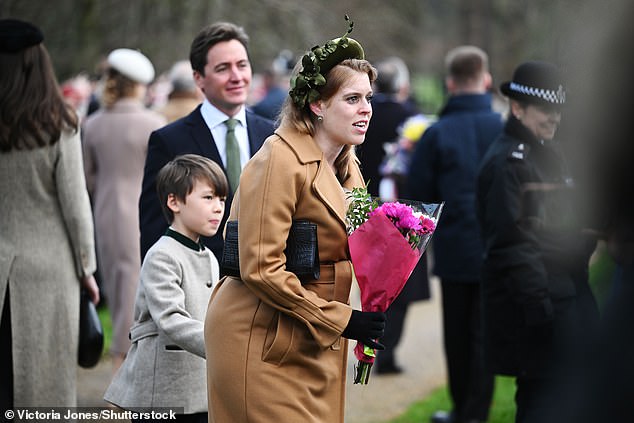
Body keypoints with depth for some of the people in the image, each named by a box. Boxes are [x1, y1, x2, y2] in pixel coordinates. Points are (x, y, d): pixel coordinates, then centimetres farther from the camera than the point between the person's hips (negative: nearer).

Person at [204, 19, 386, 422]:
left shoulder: (348, 167, 12)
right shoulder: (280, 161, -15)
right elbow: (261, 268, -20)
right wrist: (340, 318, -18)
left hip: (320, 344, 8)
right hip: (263, 342, -8)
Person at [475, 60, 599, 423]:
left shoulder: (551, 153, 16)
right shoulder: (507, 162, -14)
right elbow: (512, 241, -19)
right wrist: (538, 305, -21)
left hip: (567, 295, 9)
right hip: (531, 301, -9)